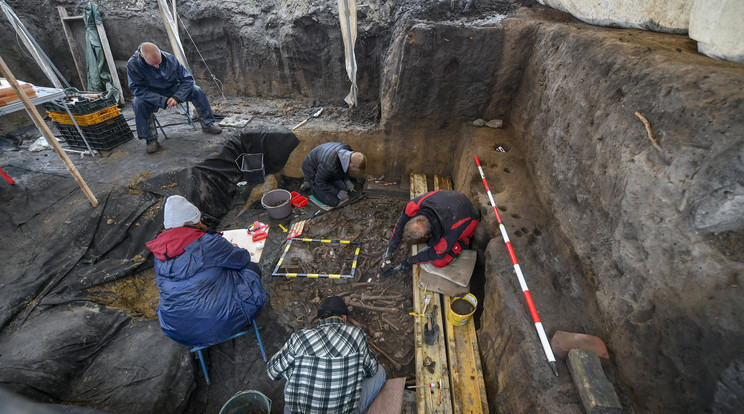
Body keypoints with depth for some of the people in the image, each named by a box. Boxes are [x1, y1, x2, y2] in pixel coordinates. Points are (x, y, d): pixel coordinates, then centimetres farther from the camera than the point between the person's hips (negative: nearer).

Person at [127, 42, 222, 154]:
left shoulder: (170, 58, -18)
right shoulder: (133, 64, -23)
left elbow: (187, 79, -13)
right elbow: (138, 90, -23)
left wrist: (177, 97, -27)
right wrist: (163, 101, -35)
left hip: (174, 91, 2)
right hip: (153, 98, -1)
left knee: (196, 91, -20)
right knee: (138, 103, -32)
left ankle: (207, 124, -8)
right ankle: (151, 140, -21)